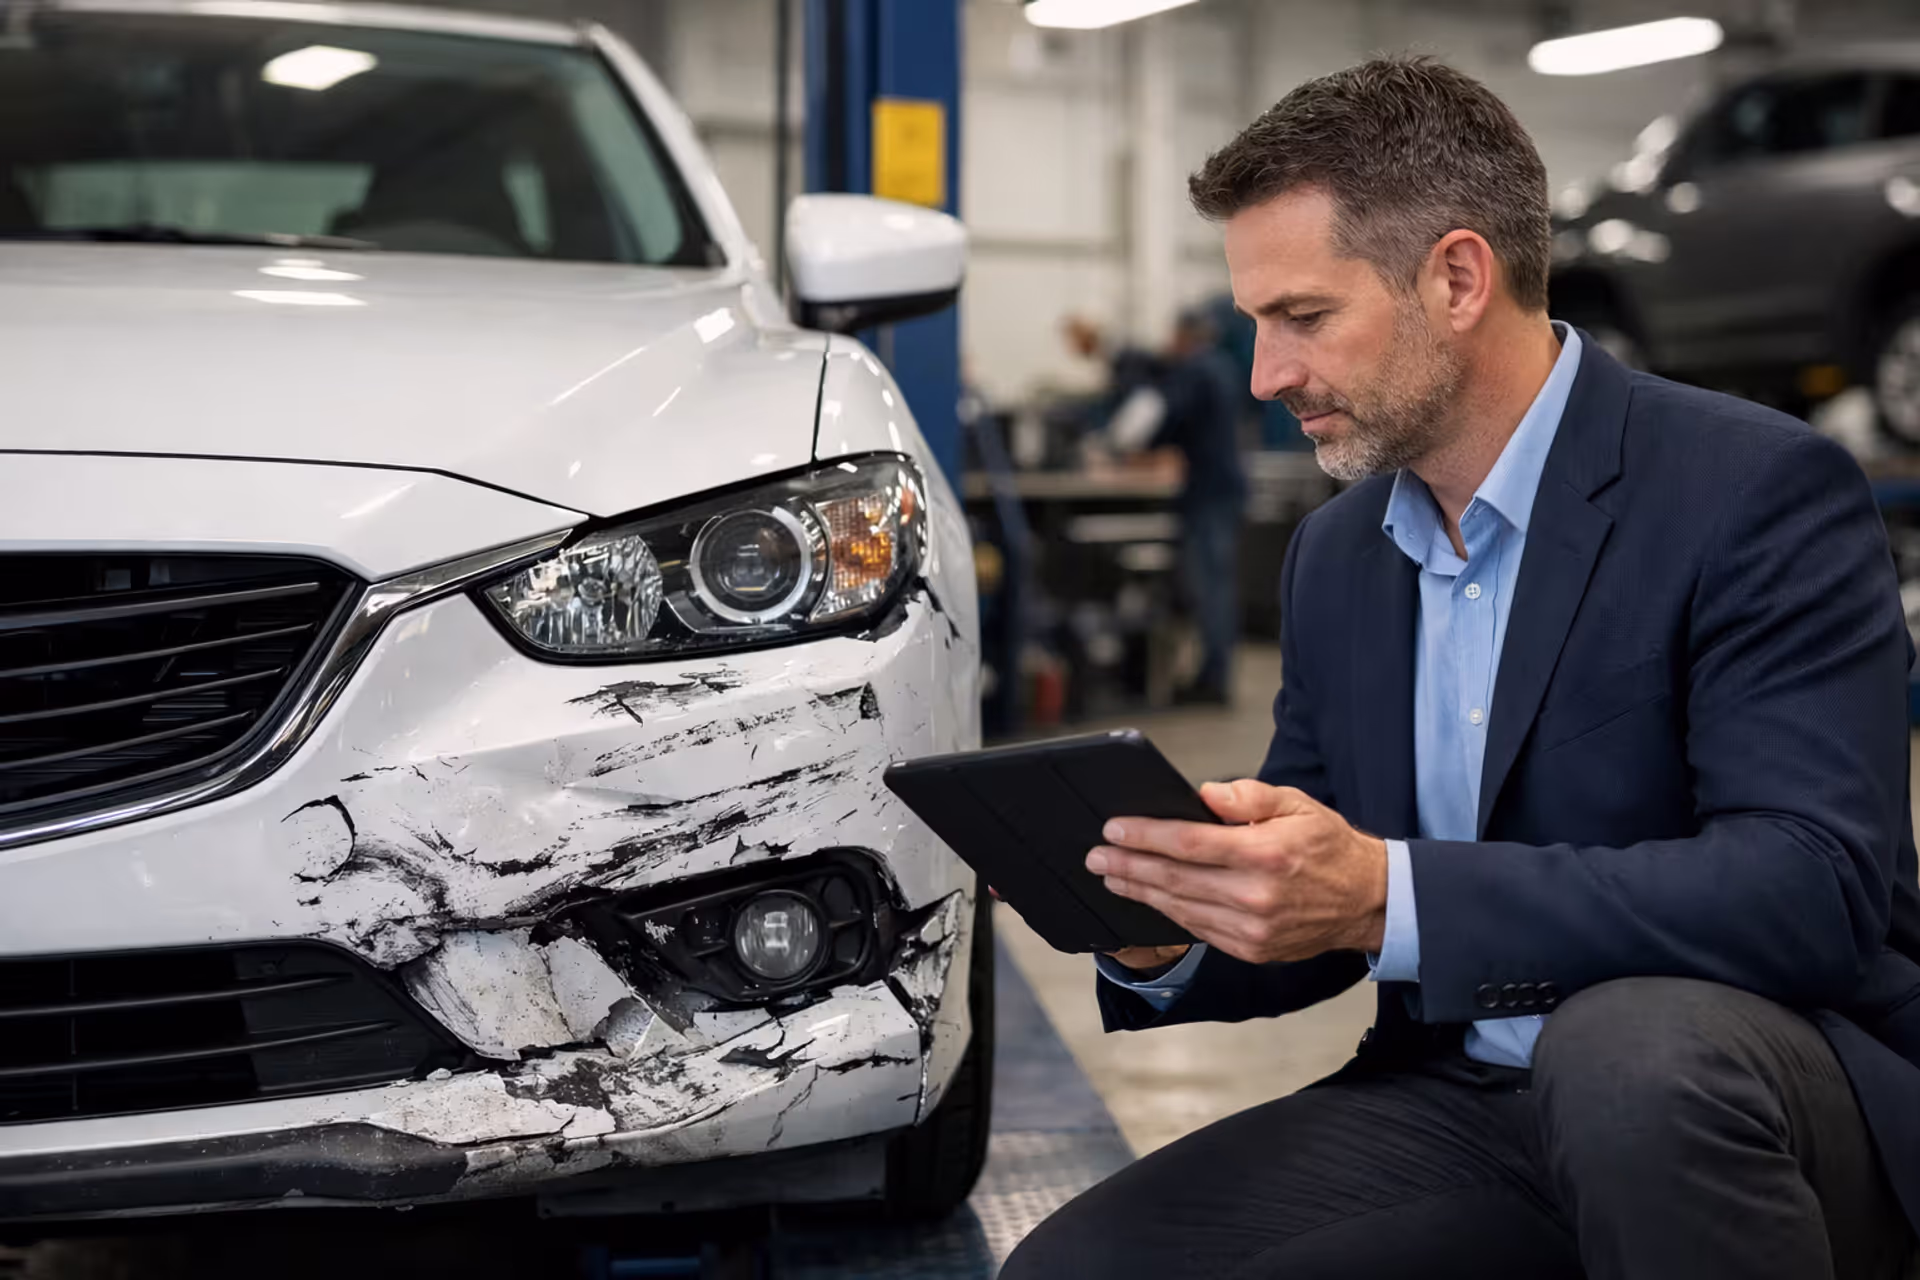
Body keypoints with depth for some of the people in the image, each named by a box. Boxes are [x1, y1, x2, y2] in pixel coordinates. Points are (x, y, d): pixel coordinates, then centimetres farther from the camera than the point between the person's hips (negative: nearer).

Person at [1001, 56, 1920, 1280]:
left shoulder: (1760, 490, -13)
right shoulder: (1337, 555, 9)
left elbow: (1818, 884, -25)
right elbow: (1318, 912, 14)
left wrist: (1390, 898, -33)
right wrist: (1166, 929, -10)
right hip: (1459, 1108, 5)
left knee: (1636, 1047, -39)